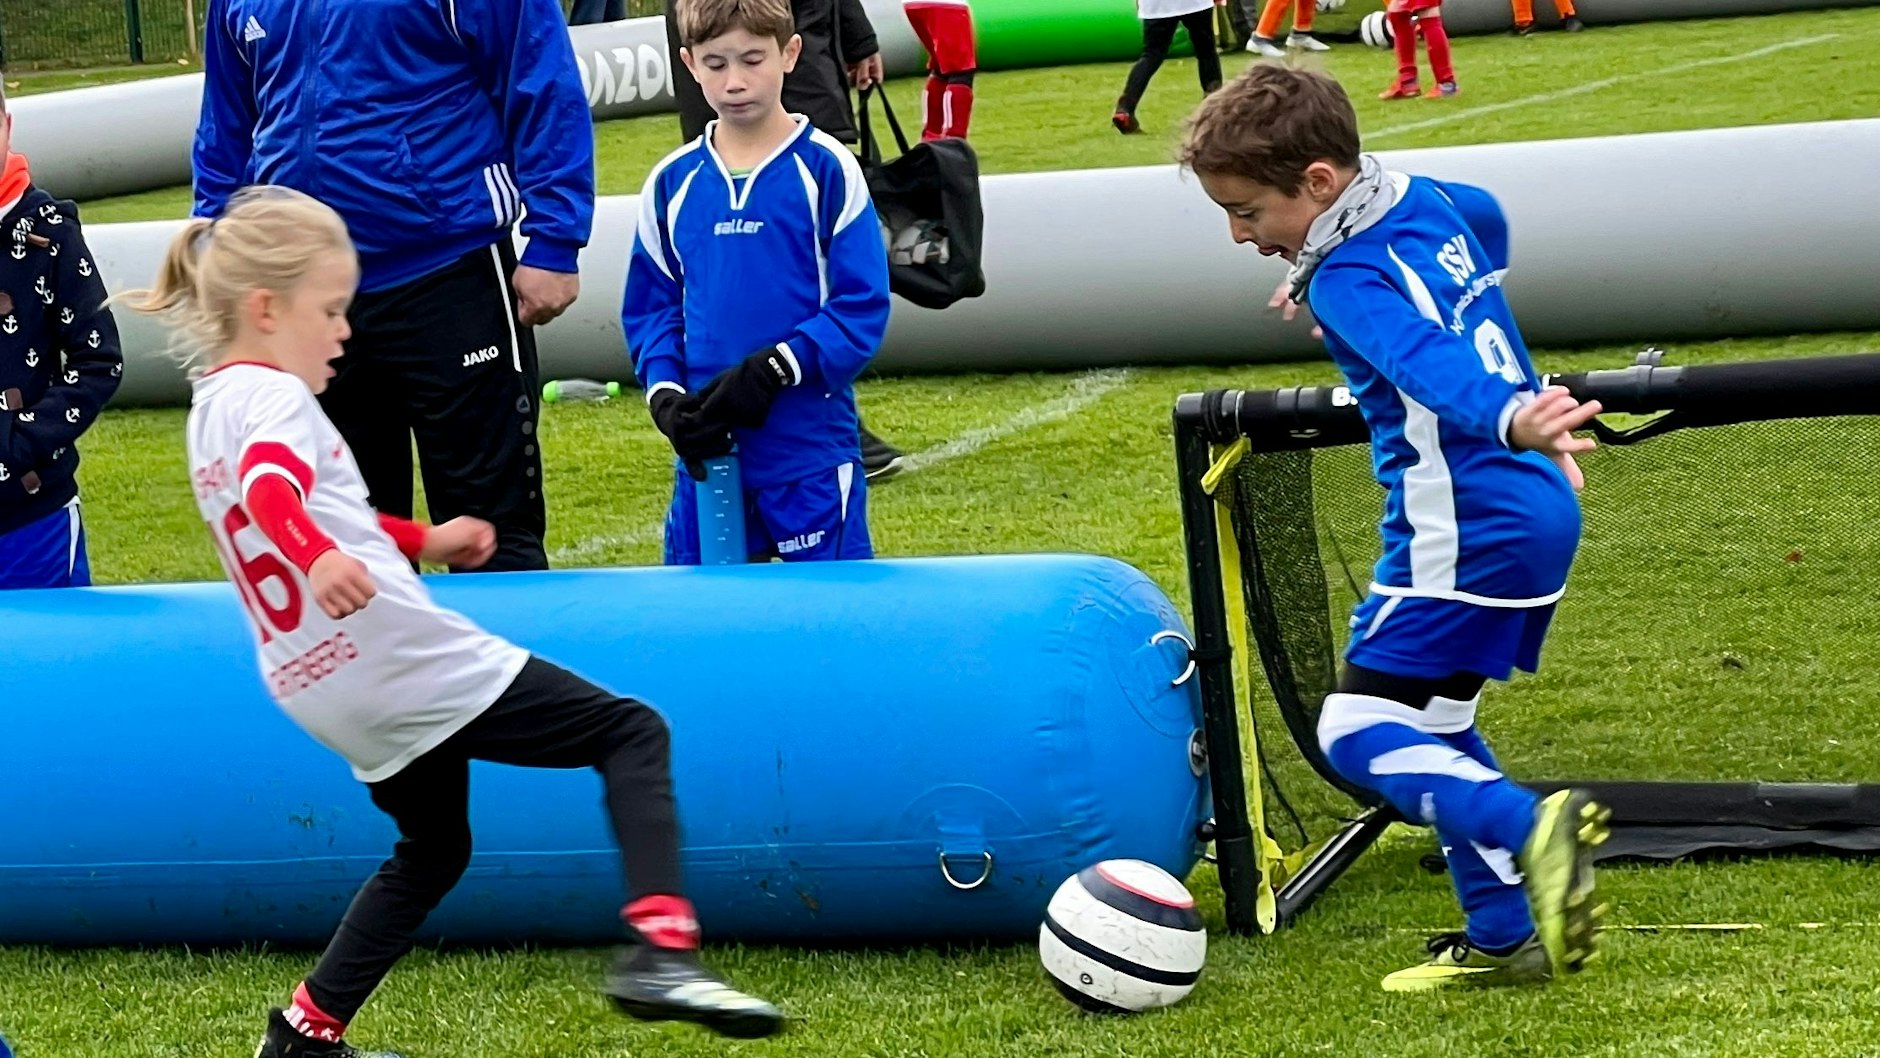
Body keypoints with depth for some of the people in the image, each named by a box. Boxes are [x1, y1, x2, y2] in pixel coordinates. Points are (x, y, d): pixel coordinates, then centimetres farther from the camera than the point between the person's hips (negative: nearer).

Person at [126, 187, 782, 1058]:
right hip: (401, 658, -9)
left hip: (320, 692, 9)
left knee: (432, 849, 29)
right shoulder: (270, 398, -10)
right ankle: (660, 949, -22)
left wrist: (421, 542, 39)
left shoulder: (211, 409, 18)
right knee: (631, 734, -4)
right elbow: (271, 488, -33)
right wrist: (318, 557, -53)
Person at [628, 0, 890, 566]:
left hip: (811, 447, -4)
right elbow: (651, 308, 11)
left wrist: (772, 372, -17)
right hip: (705, 449, 4)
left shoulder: (826, 169, -5)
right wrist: (665, 394, -6)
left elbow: (862, 307, -7)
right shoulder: (672, 183, 6)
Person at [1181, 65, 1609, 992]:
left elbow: (1433, 361, -37)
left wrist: (1508, 420, -54)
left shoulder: (1349, 281, -19)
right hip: (1538, 510, 10)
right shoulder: (1428, 203, 9)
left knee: (1359, 733, -8)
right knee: (1431, 725, 18)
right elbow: (1488, 220, 32)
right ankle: (1507, 937, 17)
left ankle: (1530, 828, -26)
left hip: (1462, 531, -10)